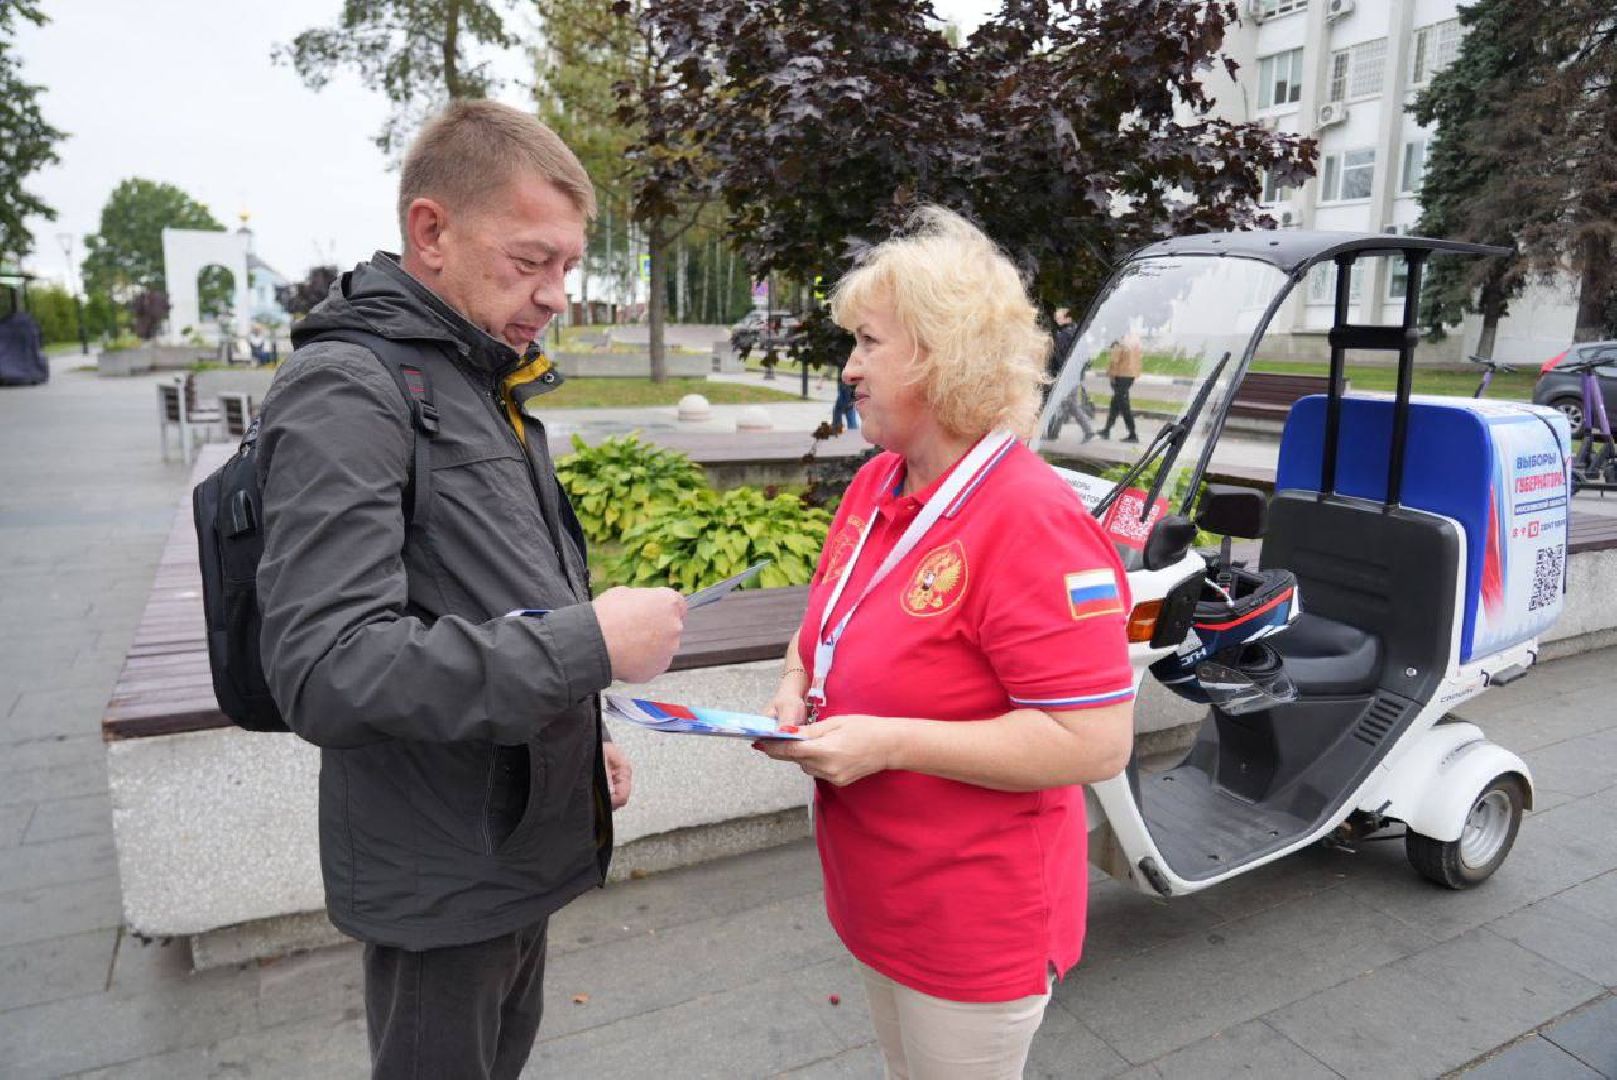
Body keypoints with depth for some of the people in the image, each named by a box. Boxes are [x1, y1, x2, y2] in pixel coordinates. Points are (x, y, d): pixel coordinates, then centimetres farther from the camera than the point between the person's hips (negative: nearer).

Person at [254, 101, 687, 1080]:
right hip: (439, 881, -8)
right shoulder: (345, 389, -20)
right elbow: (326, 673, -30)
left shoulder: (491, 387, 9)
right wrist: (589, 643, -30)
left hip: (525, 846, 8)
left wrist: (581, 738, 9)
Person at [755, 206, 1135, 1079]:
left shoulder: (1032, 522, -25)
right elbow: (830, 622, 15)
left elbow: (1098, 744, -27)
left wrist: (889, 741, -28)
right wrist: (796, 692, -6)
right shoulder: (875, 485, 1)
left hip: (976, 930, -7)